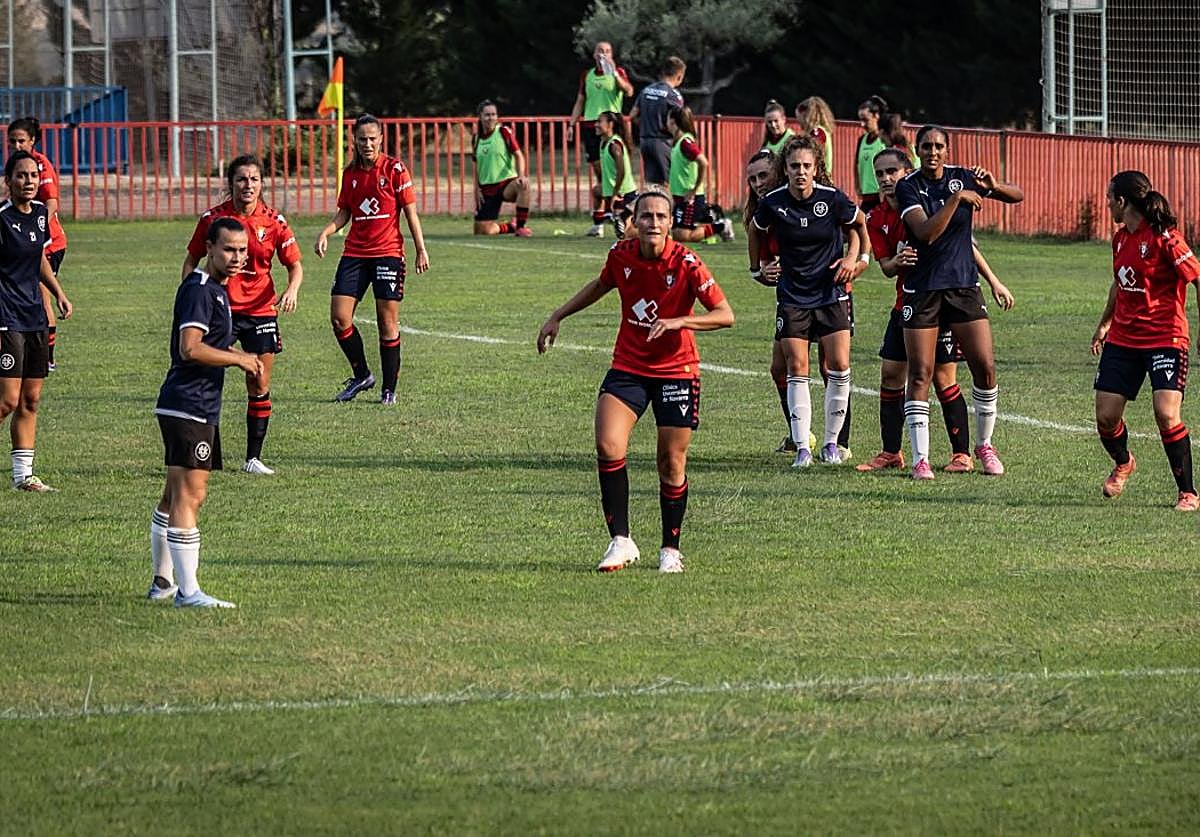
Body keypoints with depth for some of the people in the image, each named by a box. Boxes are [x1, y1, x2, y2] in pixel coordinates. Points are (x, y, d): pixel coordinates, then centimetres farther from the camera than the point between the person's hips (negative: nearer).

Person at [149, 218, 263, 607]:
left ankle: (163, 581, 28)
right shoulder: (199, 290, -15)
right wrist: (239, 359, -14)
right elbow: (191, 348, -25)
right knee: (189, 495, -12)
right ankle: (187, 590, -14)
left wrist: (242, 357, 16)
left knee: (175, 496, 18)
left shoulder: (216, 289, 17)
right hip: (188, 408, -11)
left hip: (201, 407, 11)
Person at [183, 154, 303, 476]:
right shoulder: (212, 218, -3)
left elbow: (295, 265, 3)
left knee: (259, 386, 4)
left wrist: (292, 289, -17)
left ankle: (253, 457, 14)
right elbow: (192, 259, 8)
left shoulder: (274, 222, -3)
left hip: (260, 309, 1)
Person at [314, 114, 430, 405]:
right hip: (355, 252, 4)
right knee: (339, 317, -6)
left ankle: (389, 389, 8)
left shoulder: (394, 169, -3)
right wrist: (326, 232, -3)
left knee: (387, 321, -2)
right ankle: (361, 375, 13)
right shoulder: (350, 173, 9)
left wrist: (421, 250, -4)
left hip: (388, 252, -4)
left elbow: (411, 212, -1)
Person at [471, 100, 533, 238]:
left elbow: (518, 155, -8)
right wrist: (477, 189, 7)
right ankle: (511, 226, 25)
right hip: (487, 188, 4)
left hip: (507, 182, -4)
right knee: (482, 231, -6)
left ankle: (520, 227, -25)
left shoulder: (504, 132, -3)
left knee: (523, 186, -40)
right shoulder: (476, 139, 8)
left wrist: (521, 176, -25)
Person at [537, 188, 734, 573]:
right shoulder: (621, 255, -4)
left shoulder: (685, 263, -16)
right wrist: (558, 316, 19)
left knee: (672, 464, 1)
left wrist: (678, 321, -31)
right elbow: (601, 285, 19)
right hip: (627, 368, 3)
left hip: (676, 371, -3)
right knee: (608, 447, -16)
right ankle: (620, 541, -8)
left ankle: (670, 548, 19)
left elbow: (725, 315, -18)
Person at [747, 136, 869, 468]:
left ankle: (831, 442, 8)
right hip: (792, 297, 0)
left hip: (831, 294, 0)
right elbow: (756, 231, 13)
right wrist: (757, 268, 14)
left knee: (839, 366, -7)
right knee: (797, 369, -5)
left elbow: (860, 223, 9)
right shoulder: (773, 203, -9)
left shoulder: (832, 199, -11)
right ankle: (802, 448, -3)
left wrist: (854, 258, -1)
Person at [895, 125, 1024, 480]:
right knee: (920, 374, -6)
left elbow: (1018, 196, 5)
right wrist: (956, 198, -27)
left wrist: (992, 185, -16)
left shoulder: (961, 178, 2)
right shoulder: (908, 188, -8)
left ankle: (984, 445, 16)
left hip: (964, 286, 3)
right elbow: (926, 233, -22)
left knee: (985, 367, -2)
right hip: (922, 288, -3)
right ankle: (920, 459, -1)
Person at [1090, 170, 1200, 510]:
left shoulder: (1163, 237, -14)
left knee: (1166, 415, -20)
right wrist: (1105, 323, 34)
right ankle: (1122, 464, 35)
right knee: (1106, 417, 2)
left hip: (1165, 339, -7)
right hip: (1122, 339, 7)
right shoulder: (1121, 239, 9)